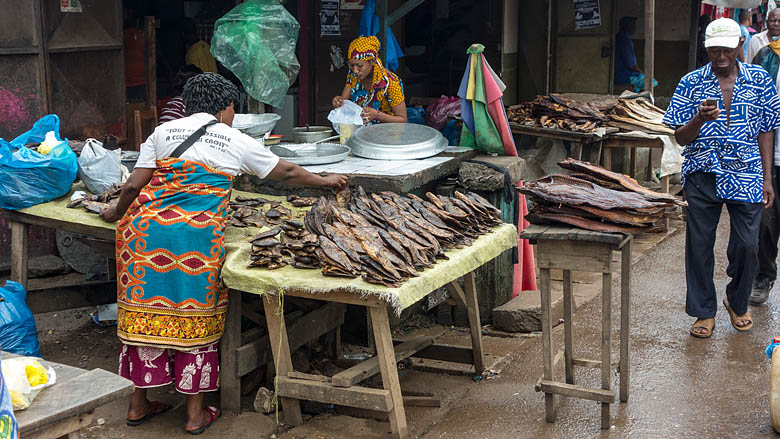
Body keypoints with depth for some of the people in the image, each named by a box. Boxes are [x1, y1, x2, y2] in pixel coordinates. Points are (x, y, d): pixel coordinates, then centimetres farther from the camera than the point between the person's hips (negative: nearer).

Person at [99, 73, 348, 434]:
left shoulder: (163, 132, 14)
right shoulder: (235, 141, 10)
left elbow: (133, 186, 9)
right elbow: (286, 172, 19)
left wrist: (117, 213, 29)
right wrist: (326, 181, 35)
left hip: (147, 228, 3)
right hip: (198, 235, -3)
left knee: (147, 311, 12)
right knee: (195, 315, 8)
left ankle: (138, 403, 23)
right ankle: (195, 412, 16)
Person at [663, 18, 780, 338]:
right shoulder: (691, 83, 1)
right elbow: (680, 137, 0)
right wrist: (700, 119, -21)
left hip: (746, 176, 0)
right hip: (702, 176, 0)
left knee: (746, 245, 1)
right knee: (699, 245, 5)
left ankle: (738, 303, 27)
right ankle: (704, 312, 21)